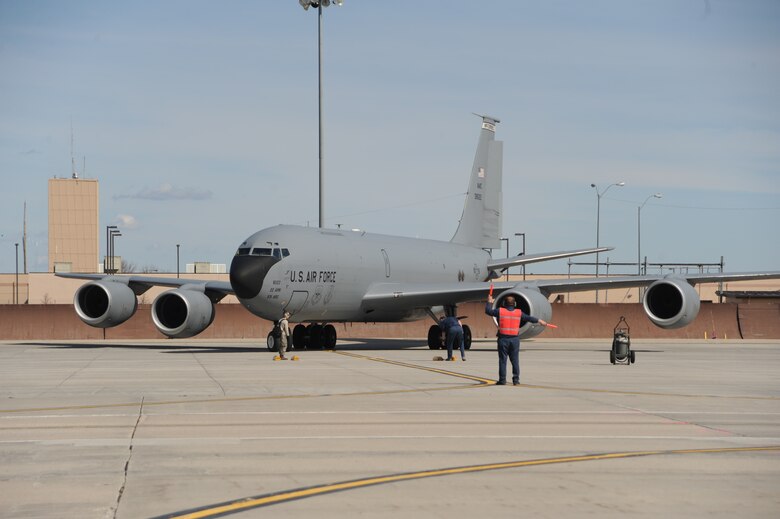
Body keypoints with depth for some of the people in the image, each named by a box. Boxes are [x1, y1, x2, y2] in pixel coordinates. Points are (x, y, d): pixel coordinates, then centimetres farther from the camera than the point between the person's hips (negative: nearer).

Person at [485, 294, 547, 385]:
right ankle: (516, 379, 7)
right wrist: (539, 321, 28)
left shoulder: (500, 311, -4)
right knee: (515, 360, 7)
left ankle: (502, 380, 3)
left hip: (503, 339, -2)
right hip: (515, 339, 2)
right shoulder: (519, 313, 3)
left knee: (502, 360, 2)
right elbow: (529, 318, 14)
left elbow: (488, 311, 5)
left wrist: (489, 302, 22)